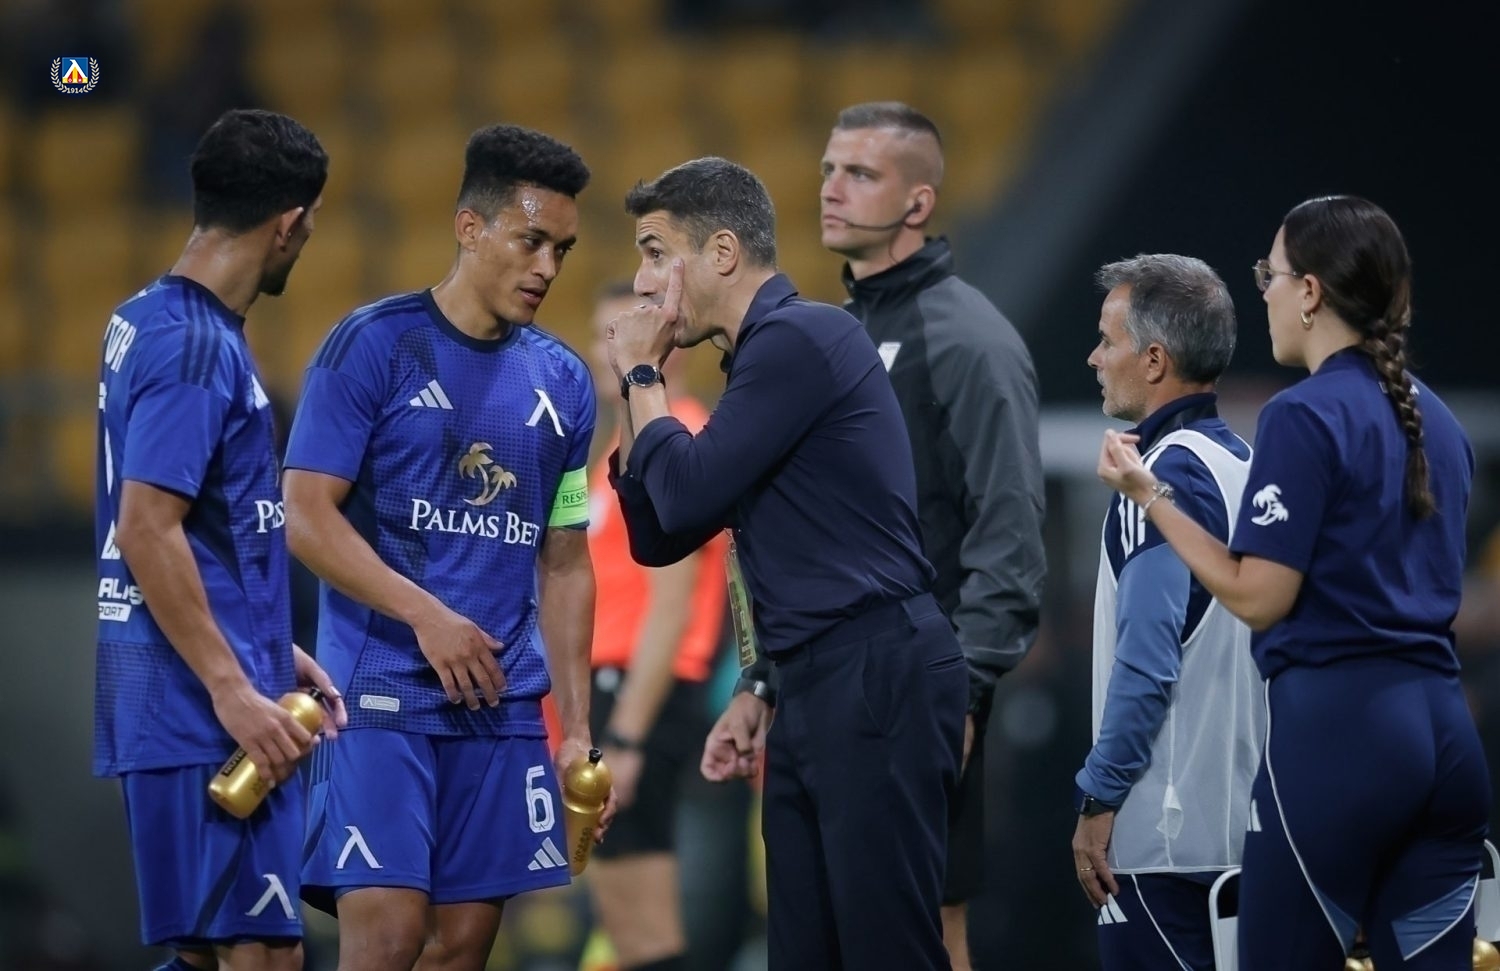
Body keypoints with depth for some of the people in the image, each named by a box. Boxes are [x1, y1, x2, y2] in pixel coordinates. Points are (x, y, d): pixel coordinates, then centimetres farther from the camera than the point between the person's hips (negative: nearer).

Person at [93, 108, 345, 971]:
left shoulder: (146, 322, 15)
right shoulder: (198, 347, -15)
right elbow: (146, 532, -21)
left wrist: (273, 653, 23)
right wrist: (233, 689, -21)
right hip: (205, 711, -10)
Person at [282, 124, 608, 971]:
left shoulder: (562, 380, 12)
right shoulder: (373, 346, -4)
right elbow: (307, 516, -8)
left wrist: (578, 726, 10)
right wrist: (427, 616, -18)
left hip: (504, 707, 5)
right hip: (384, 695, -5)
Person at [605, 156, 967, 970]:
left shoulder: (799, 338, -10)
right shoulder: (763, 357, 19)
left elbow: (686, 496, -13)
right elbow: (659, 538, 25)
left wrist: (642, 376, -1)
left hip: (877, 685, -10)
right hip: (815, 692, 10)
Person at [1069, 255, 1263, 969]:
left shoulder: (1166, 476, -13)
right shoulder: (1241, 465, 14)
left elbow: (1148, 662, -19)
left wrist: (1098, 800, -14)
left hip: (1164, 830, -9)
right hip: (1238, 822, 9)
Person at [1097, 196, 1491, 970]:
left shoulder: (1304, 417, -10)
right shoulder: (1434, 419, 14)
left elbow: (1259, 598, -11)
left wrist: (1150, 497, -4)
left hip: (1332, 728, -7)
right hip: (1440, 725, 7)